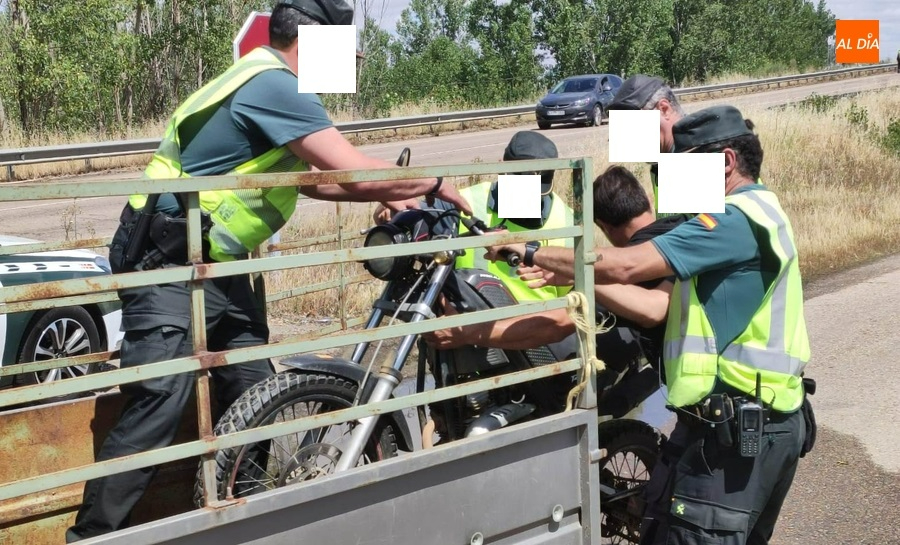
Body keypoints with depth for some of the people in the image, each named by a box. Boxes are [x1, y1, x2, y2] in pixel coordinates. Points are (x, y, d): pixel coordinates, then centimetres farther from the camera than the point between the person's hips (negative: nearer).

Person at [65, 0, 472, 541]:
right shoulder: (276, 87, -19)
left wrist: (389, 194, 14)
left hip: (217, 265, 10)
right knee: (159, 408, -13)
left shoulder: (266, 82, 13)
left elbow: (311, 179, 23)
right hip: (168, 263, -10)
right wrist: (436, 183, -6)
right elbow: (359, 173, -22)